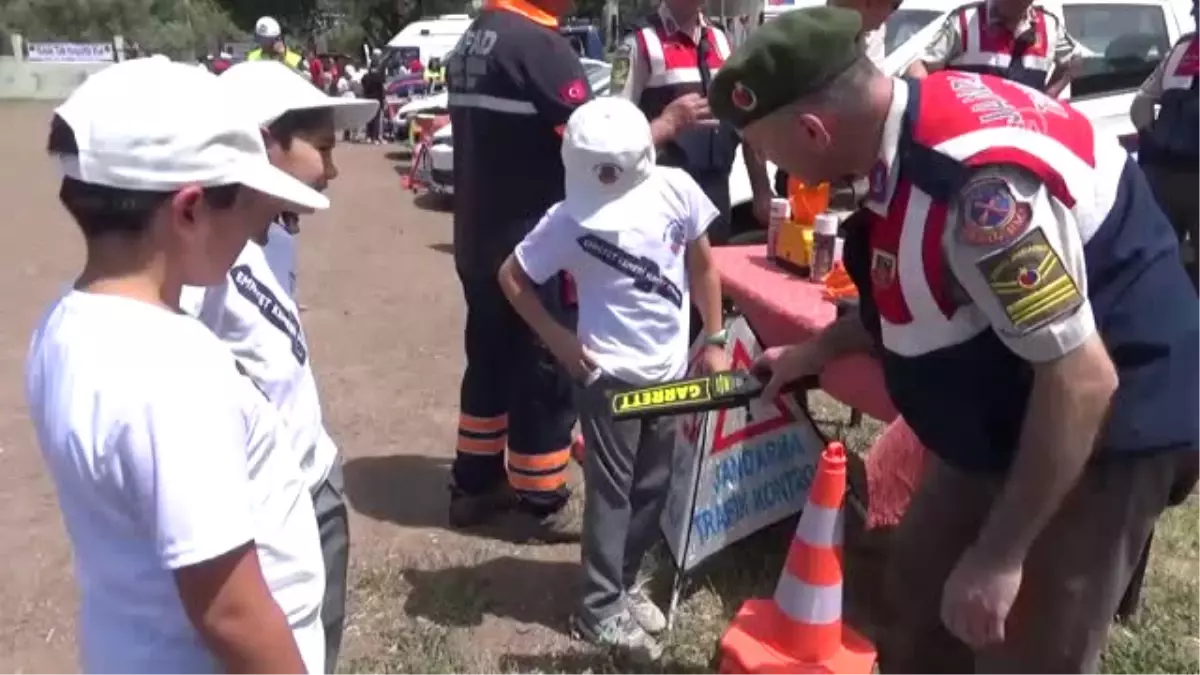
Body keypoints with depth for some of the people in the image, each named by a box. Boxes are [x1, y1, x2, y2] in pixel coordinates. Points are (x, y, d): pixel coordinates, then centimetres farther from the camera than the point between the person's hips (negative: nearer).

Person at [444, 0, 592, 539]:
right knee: (546, 373, 4)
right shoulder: (538, 44, -17)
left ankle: (474, 483, 28)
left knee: (489, 361, 18)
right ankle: (540, 504, 16)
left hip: (477, 240, 9)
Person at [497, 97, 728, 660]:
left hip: (669, 368, 4)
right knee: (611, 490, 4)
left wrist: (713, 341, 6)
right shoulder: (570, 218, -16)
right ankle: (600, 610, 19)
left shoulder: (674, 189, -9)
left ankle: (623, 582, 35)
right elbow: (512, 277, -5)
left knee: (653, 485, 15)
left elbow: (702, 265, 4)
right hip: (609, 373, -4)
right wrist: (557, 338, -10)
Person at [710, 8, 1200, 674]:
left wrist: (999, 556, -24)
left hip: (1104, 429, -9)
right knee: (923, 586, 21)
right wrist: (816, 351, 18)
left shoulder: (976, 178, -34)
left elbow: (1082, 380, -31)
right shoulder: (911, 129, -4)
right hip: (1010, 418, 9)